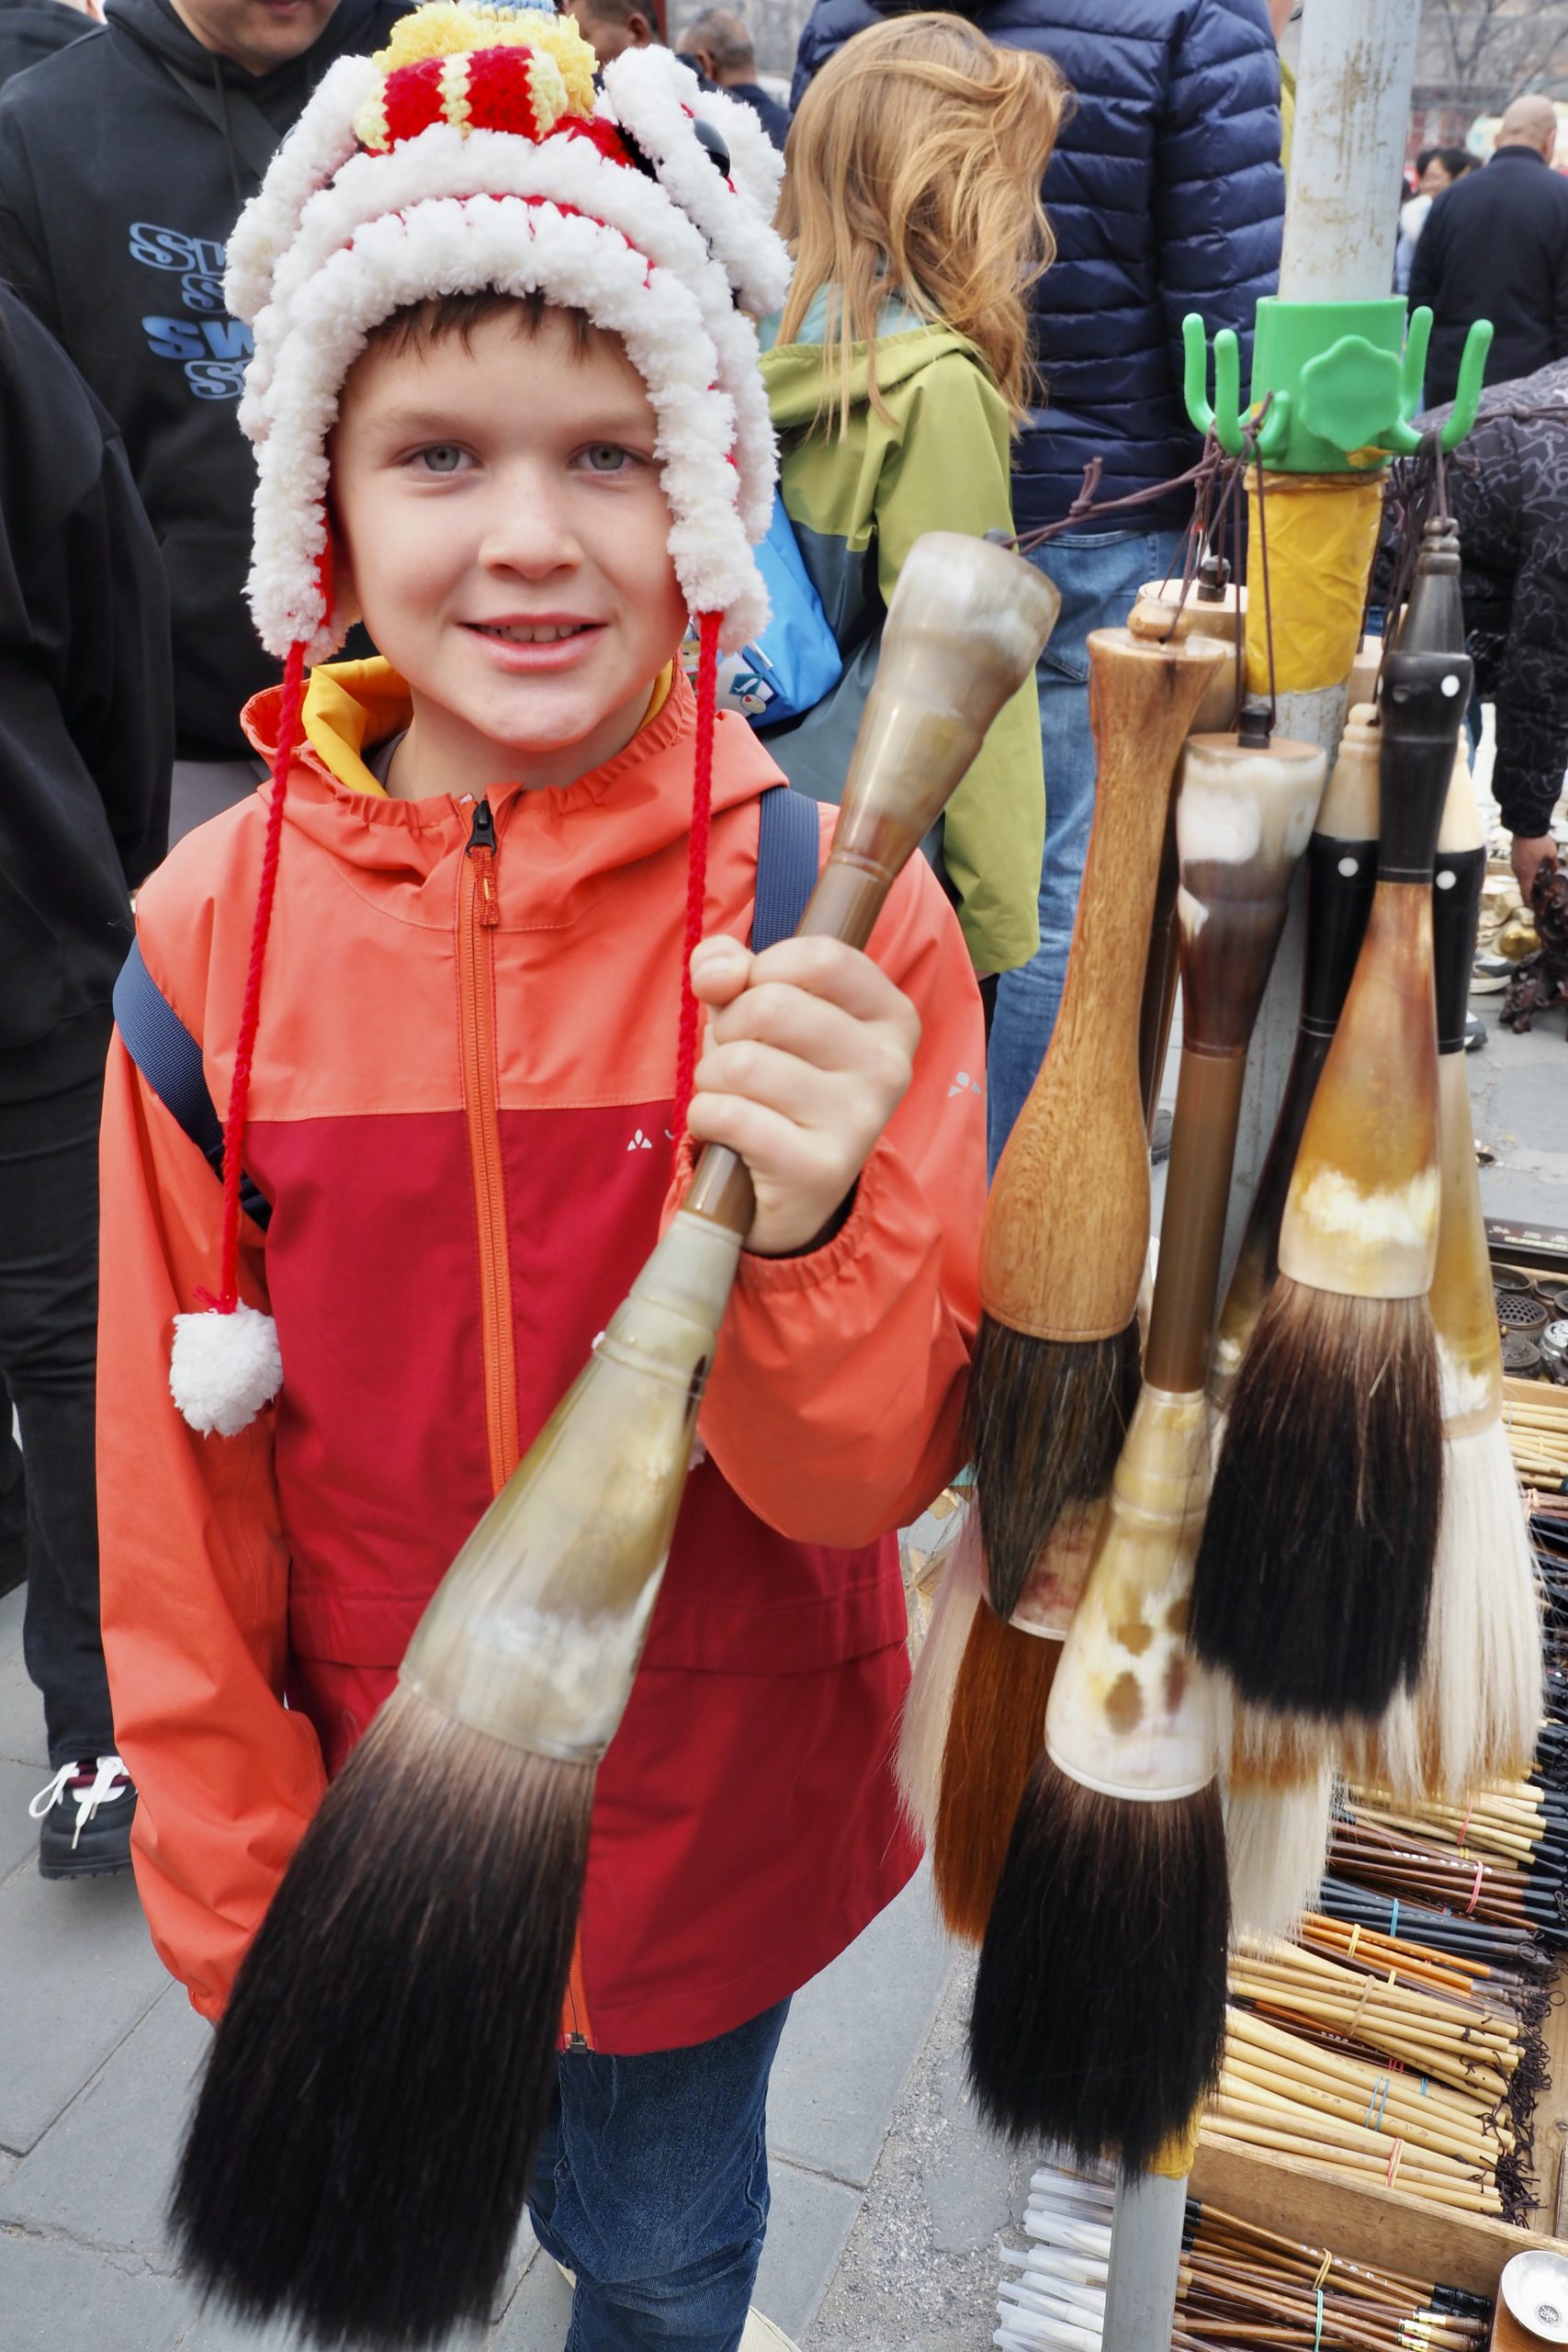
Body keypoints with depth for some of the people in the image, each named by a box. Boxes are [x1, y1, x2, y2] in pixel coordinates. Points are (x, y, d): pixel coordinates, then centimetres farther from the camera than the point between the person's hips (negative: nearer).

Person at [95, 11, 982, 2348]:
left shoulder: (834, 914, -18)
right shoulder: (216, 929, -14)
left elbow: (880, 1471, -16)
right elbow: (179, 1496, -5)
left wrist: (802, 1235, -36)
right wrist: (247, 1902, 1)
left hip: (711, 1814, 0)